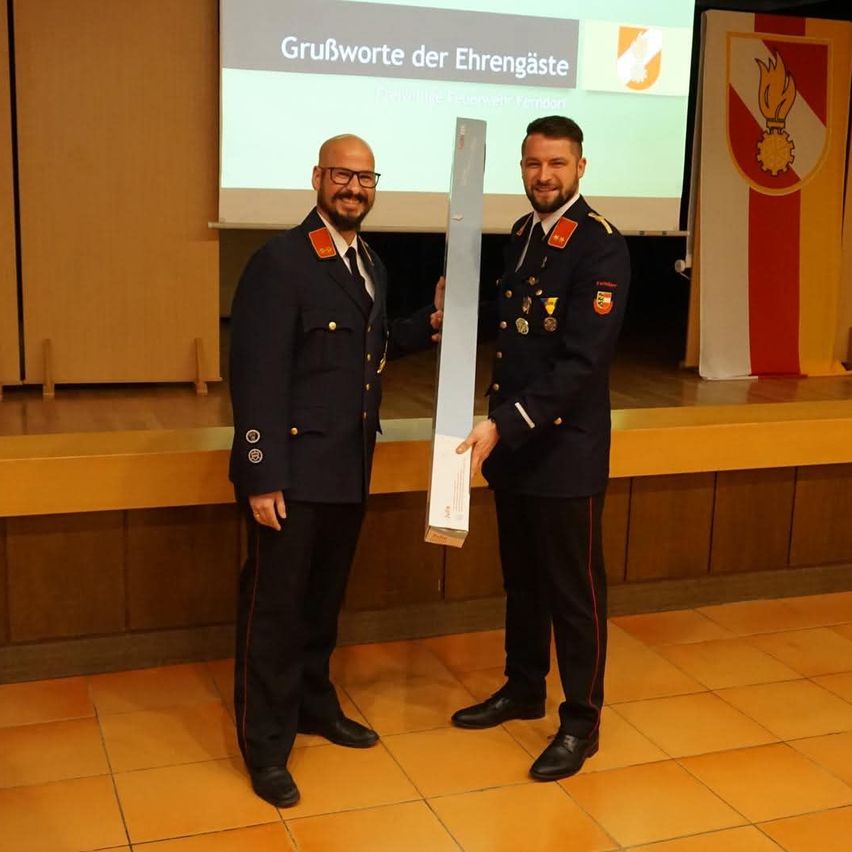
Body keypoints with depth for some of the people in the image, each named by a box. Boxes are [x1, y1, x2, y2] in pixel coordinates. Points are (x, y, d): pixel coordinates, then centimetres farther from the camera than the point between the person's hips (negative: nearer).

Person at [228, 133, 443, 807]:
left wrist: (428, 326, 3)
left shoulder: (369, 263, 11)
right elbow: (257, 375, -18)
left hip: (349, 468, 8)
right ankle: (266, 745, 18)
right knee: (275, 605, 4)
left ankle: (314, 704, 40)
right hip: (294, 470, -7)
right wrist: (262, 477, -21)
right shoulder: (281, 261, -14)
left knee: (324, 597, 21)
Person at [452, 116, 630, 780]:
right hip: (510, 441, 7)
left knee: (574, 588, 5)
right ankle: (524, 689, 38)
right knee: (522, 577, 20)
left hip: (566, 447, -7)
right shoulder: (521, 234, 9)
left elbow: (582, 361, -23)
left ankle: (581, 721, 20)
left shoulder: (601, 246, -15)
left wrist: (506, 423, -28)